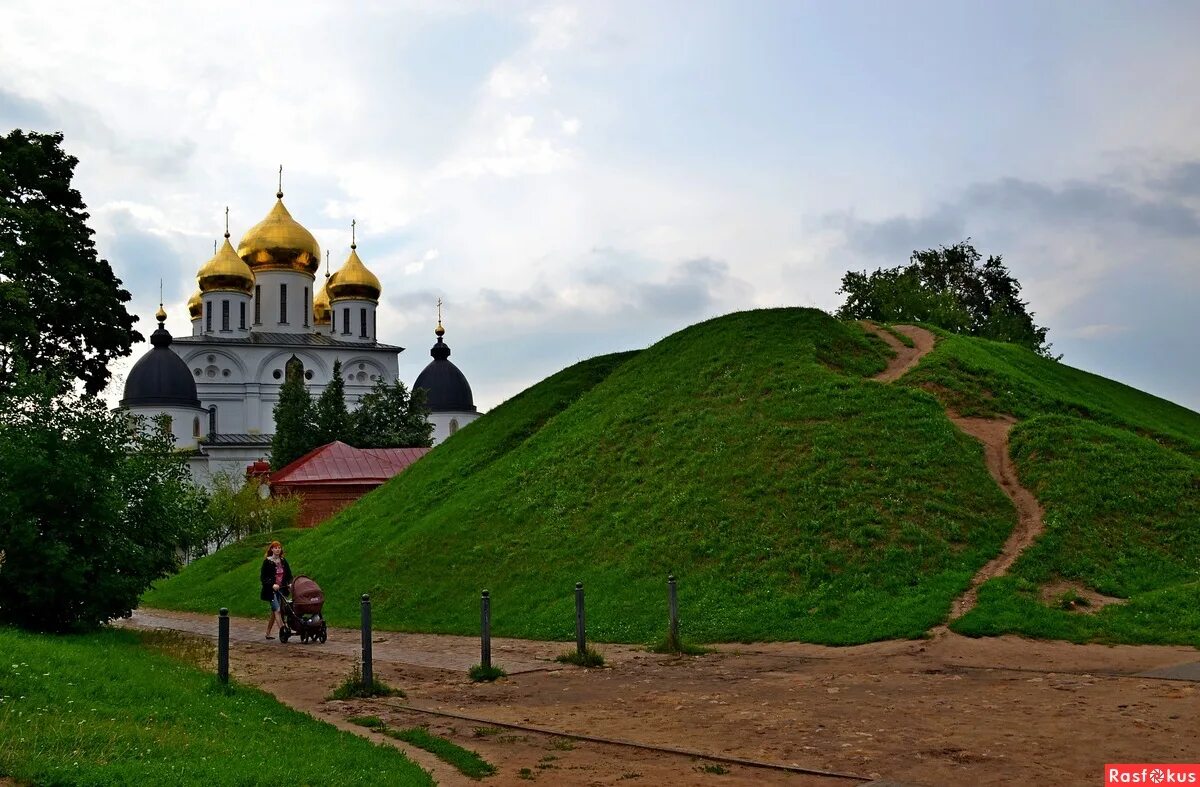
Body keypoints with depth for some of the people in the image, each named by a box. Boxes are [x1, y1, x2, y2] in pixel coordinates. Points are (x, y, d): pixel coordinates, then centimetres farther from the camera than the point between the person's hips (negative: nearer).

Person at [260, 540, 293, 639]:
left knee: (274, 612, 10)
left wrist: (290, 583, -8)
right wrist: (272, 585, -22)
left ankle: (268, 633, 20)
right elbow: (262, 577, -9)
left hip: (281, 589, 5)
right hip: (271, 590, -5)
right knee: (277, 610, -16)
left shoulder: (283, 561, 9)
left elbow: (289, 575, 12)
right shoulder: (267, 561, -5)